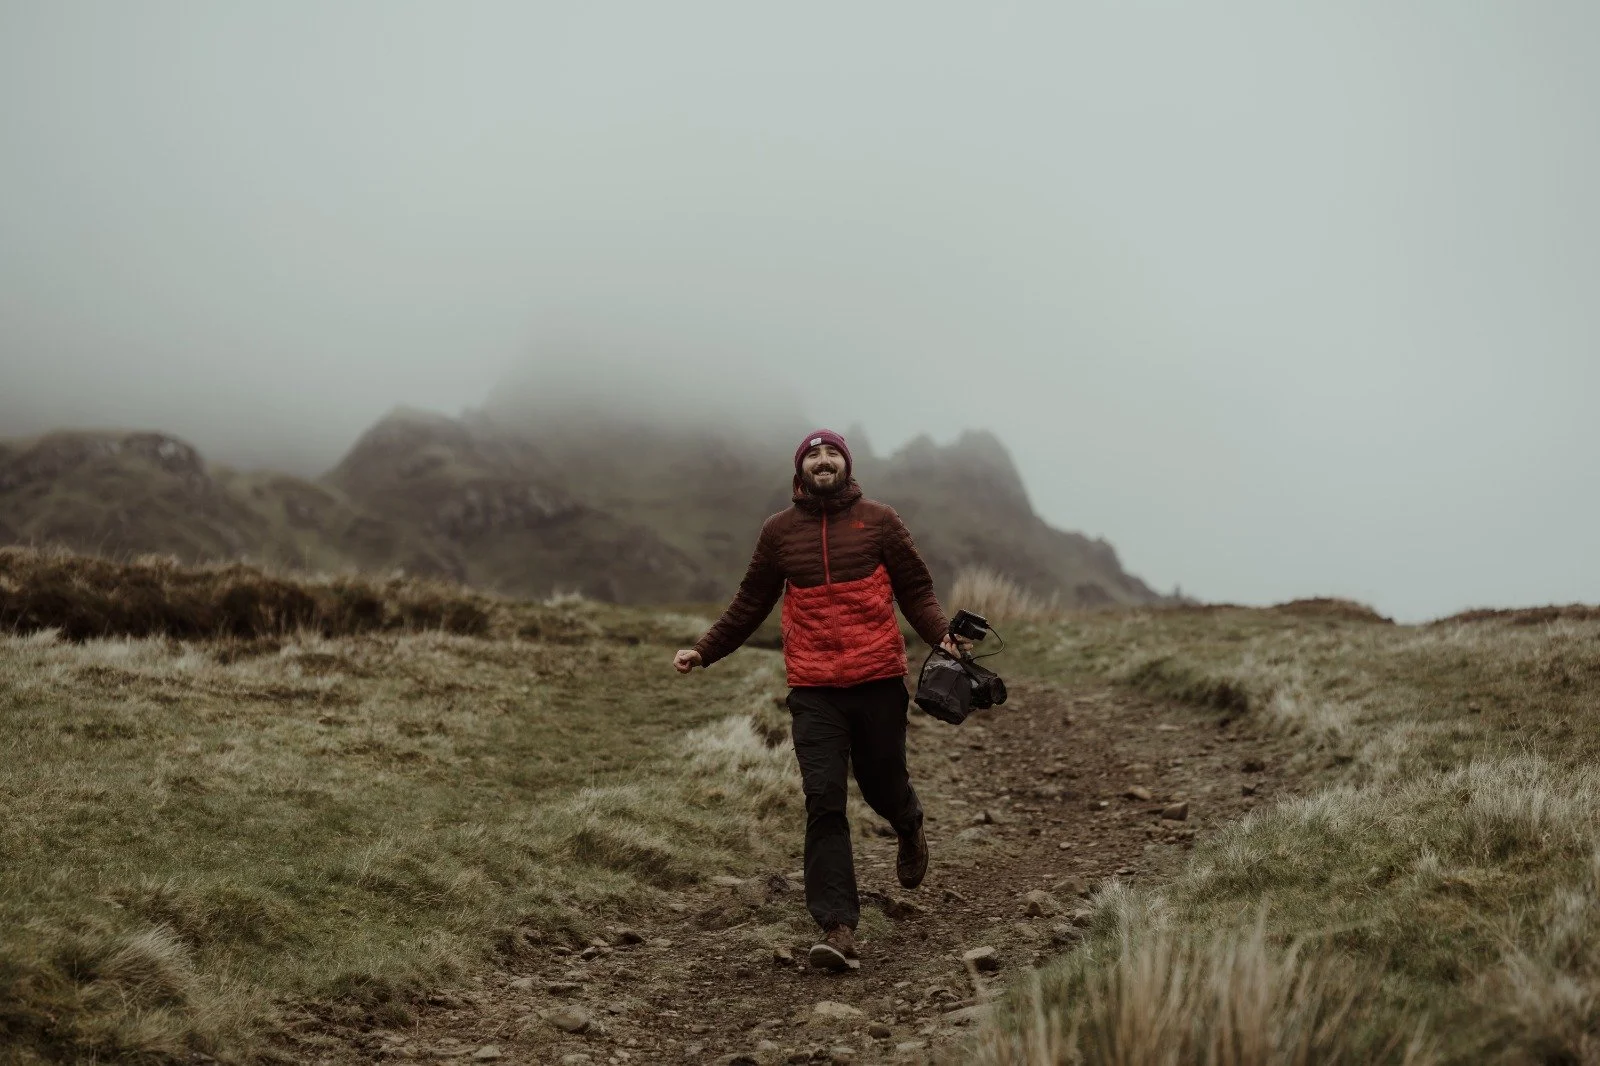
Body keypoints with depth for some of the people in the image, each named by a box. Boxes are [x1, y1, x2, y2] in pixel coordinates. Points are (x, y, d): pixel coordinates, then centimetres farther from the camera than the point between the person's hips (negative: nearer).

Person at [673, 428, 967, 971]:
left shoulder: (879, 520, 4)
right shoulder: (778, 531, 9)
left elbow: (915, 590, 6)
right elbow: (750, 603, 17)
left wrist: (943, 635, -11)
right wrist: (703, 651, 11)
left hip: (879, 680, -1)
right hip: (813, 688, 1)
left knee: (883, 786, 9)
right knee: (823, 803, -8)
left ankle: (910, 827, 48)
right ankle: (838, 929, -9)